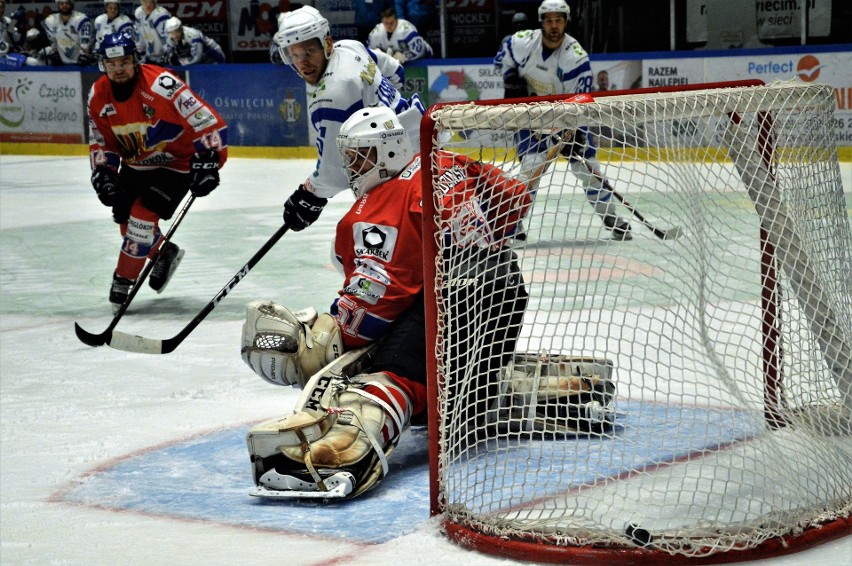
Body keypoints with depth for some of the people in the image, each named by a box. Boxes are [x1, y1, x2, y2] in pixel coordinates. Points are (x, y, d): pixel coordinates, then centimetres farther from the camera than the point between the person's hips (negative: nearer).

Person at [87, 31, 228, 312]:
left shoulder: (162, 86, -30)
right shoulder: (98, 95, -9)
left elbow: (209, 123, -30)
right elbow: (100, 140, 4)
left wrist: (208, 161, -34)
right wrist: (103, 172, -10)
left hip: (176, 162, -7)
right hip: (135, 164, 7)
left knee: (143, 215, -18)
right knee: (125, 217, 10)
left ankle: (124, 280, -2)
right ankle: (164, 254, 38)